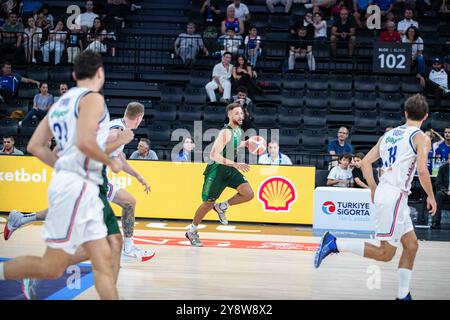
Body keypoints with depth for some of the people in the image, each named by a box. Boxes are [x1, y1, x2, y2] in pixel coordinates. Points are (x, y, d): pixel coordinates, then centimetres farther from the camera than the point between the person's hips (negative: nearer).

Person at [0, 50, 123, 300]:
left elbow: (35, 146, 16)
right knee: (52, 267, -6)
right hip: (77, 186, -10)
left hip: (83, 188, 10)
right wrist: (110, 162, -6)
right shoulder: (93, 98, -6)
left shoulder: (61, 103, 18)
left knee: (104, 261, 6)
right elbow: (85, 142, -22)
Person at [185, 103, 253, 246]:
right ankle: (192, 231, 22)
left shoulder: (239, 131, 4)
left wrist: (245, 144, 10)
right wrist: (235, 164, -36)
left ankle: (221, 207, 11)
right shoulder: (226, 132, -23)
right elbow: (214, 155, -31)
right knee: (208, 204, 2)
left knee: (248, 194, -11)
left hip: (230, 169, 7)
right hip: (216, 170, -7)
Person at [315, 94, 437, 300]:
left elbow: (365, 162, 13)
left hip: (384, 193, 8)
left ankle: (403, 296, 17)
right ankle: (334, 243, -9)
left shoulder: (388, 135, 15)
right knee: (385, 253, -4)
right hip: (395, 196, -8)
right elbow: (422, 170, -18)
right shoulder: (421, 138, -5)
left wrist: (374, 190, 21)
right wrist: (431, 197, -3)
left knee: (411, 245, 15)